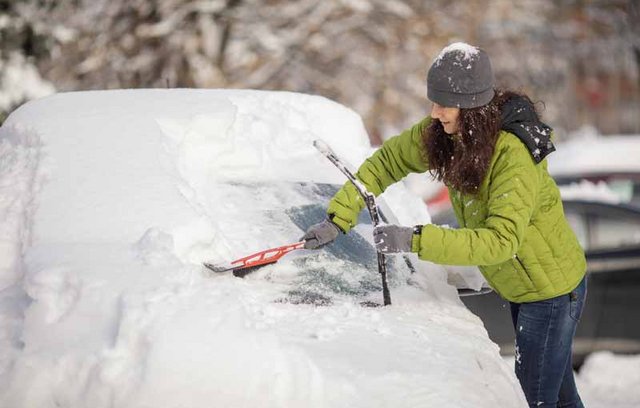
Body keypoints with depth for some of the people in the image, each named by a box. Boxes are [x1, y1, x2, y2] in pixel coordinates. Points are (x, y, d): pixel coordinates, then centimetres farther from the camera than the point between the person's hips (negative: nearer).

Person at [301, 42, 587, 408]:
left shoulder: (513, 155, -34)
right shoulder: (442, 132, -11)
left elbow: (501, 240, -40)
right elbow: (388, 160, 0)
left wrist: (416, 240, -44)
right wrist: (338, 219, -8)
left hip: (552, 289, -8)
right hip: (520, 285, 8)